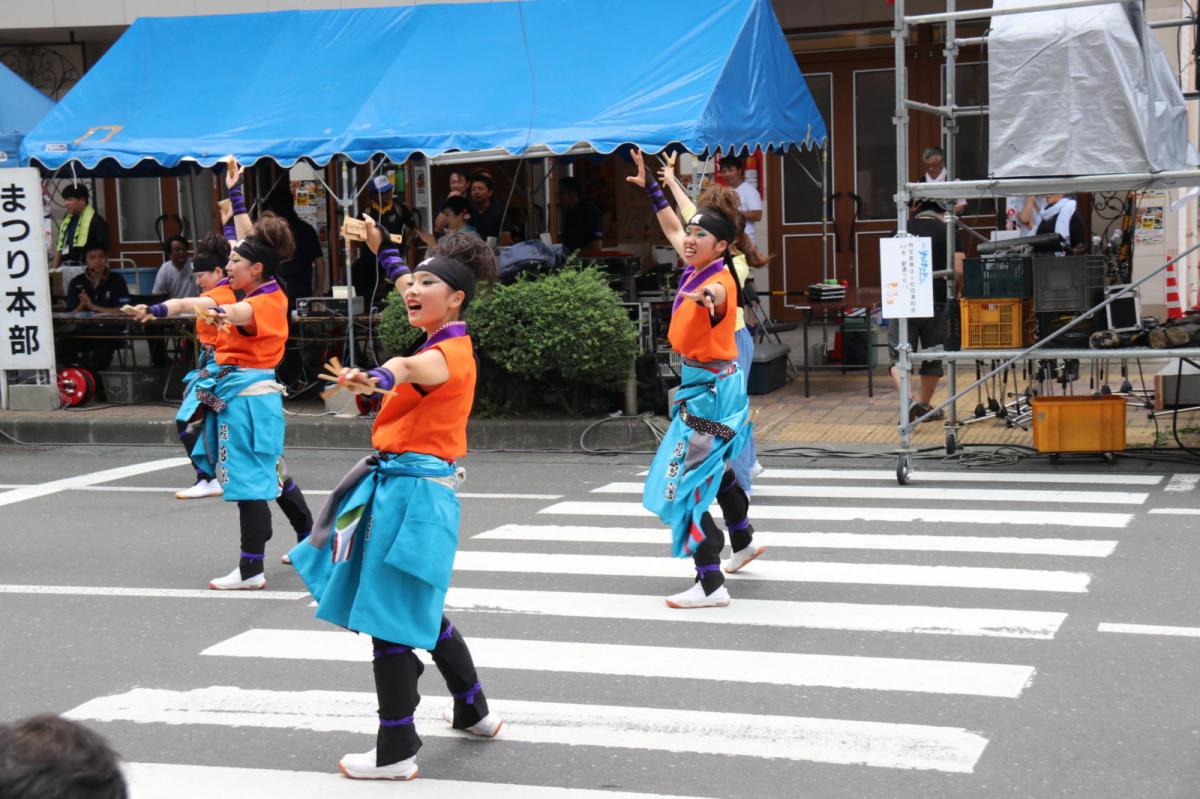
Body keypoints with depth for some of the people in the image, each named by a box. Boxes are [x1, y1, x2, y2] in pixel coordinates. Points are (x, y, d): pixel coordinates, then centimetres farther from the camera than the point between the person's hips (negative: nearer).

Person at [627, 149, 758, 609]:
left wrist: (708, 297, -73)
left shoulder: (718, 279, -23)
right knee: (713, 466, 28)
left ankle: (711, 585, -13)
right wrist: (649, 187, 26)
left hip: (710, 389, -10)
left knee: (687, 483, -13)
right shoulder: (695, 267, 1)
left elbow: (716, 293, -50)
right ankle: (743, 542, 50)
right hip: (702, 383, 10)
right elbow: (672, 228, 21)